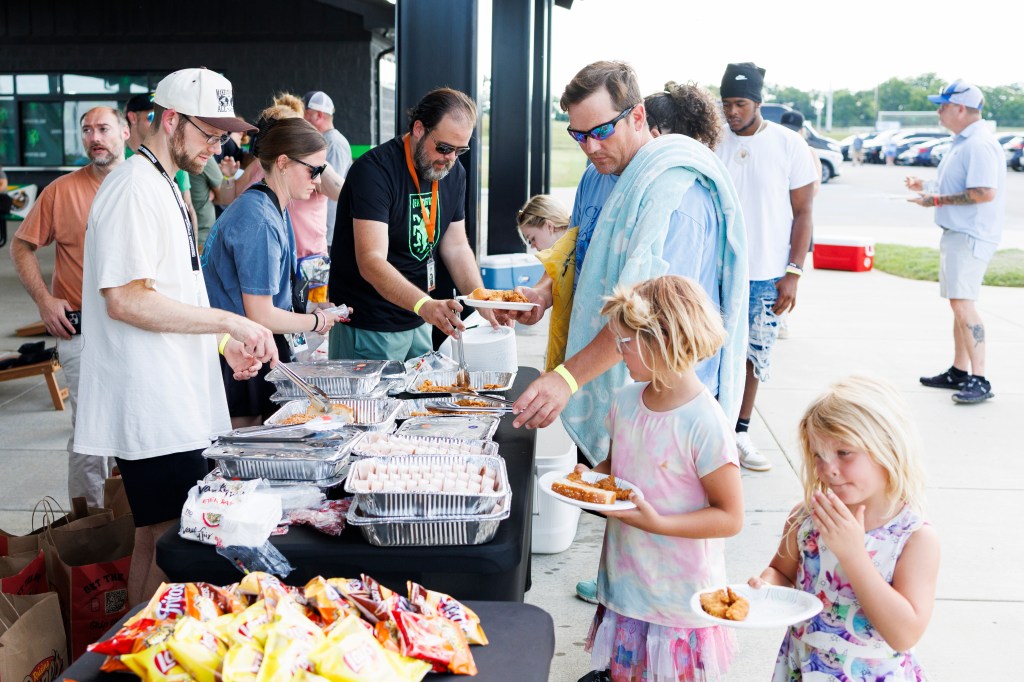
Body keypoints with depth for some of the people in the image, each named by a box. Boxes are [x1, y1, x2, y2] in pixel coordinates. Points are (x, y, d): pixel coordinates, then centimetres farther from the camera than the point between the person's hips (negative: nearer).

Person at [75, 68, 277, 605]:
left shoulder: (166, 187, 19)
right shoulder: (134, 188, -14)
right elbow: (126, 300, -22)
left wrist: (224, 343, 12)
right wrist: (228, 322, -19)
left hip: (177, 408, 10)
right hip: (153, 413, -10)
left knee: (156, 540, 16)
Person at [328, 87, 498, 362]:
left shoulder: (453, 173, 3)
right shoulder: (375, 169, -21)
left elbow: (456, 247, 9)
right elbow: (371, 261, -30)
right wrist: (425, 305, -44)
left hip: (418, 323, 7)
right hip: (368, 328, -7)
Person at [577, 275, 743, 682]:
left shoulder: (704, 424, -21)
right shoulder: (626, 401, -1)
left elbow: (730, 518, -17)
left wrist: (658, 522, -25)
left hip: (679, 598, -6)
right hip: (624, 582, 6)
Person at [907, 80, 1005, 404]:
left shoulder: (980, 144, -17)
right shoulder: (961, 143, 16)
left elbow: (984, 192, -26)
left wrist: (937, 200, -18)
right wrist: (925, 187, 15)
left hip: (970, 236, -11)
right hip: (955, 233, 11)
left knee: (962, 304, -16)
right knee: (958, 304, 15)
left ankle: (979, 380, -15)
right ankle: (959, 372, 24)